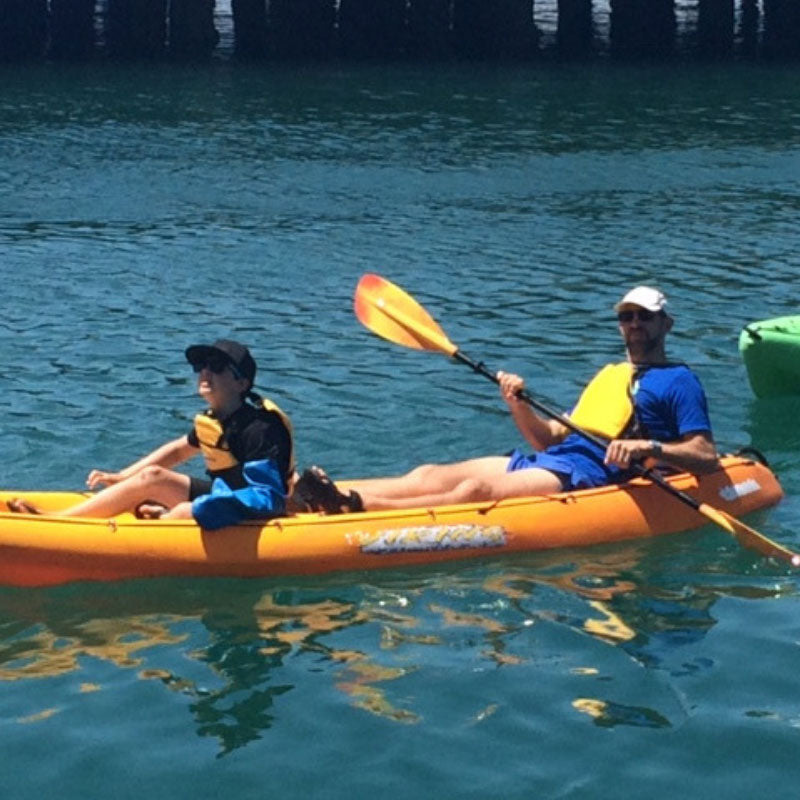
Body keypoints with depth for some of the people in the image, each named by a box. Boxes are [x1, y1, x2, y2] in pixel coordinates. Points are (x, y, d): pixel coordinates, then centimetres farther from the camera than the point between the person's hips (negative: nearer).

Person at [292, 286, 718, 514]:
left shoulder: (678, 381, 7)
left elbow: (706, 457, -5)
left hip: (595, 474, -8)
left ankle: (355, 508, -47)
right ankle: (329, 496, -29)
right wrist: (519, 407, 5)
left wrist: (650, 448, -21)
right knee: (430, 475, -12)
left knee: (477, 490, -30)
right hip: (549, 460, 8)